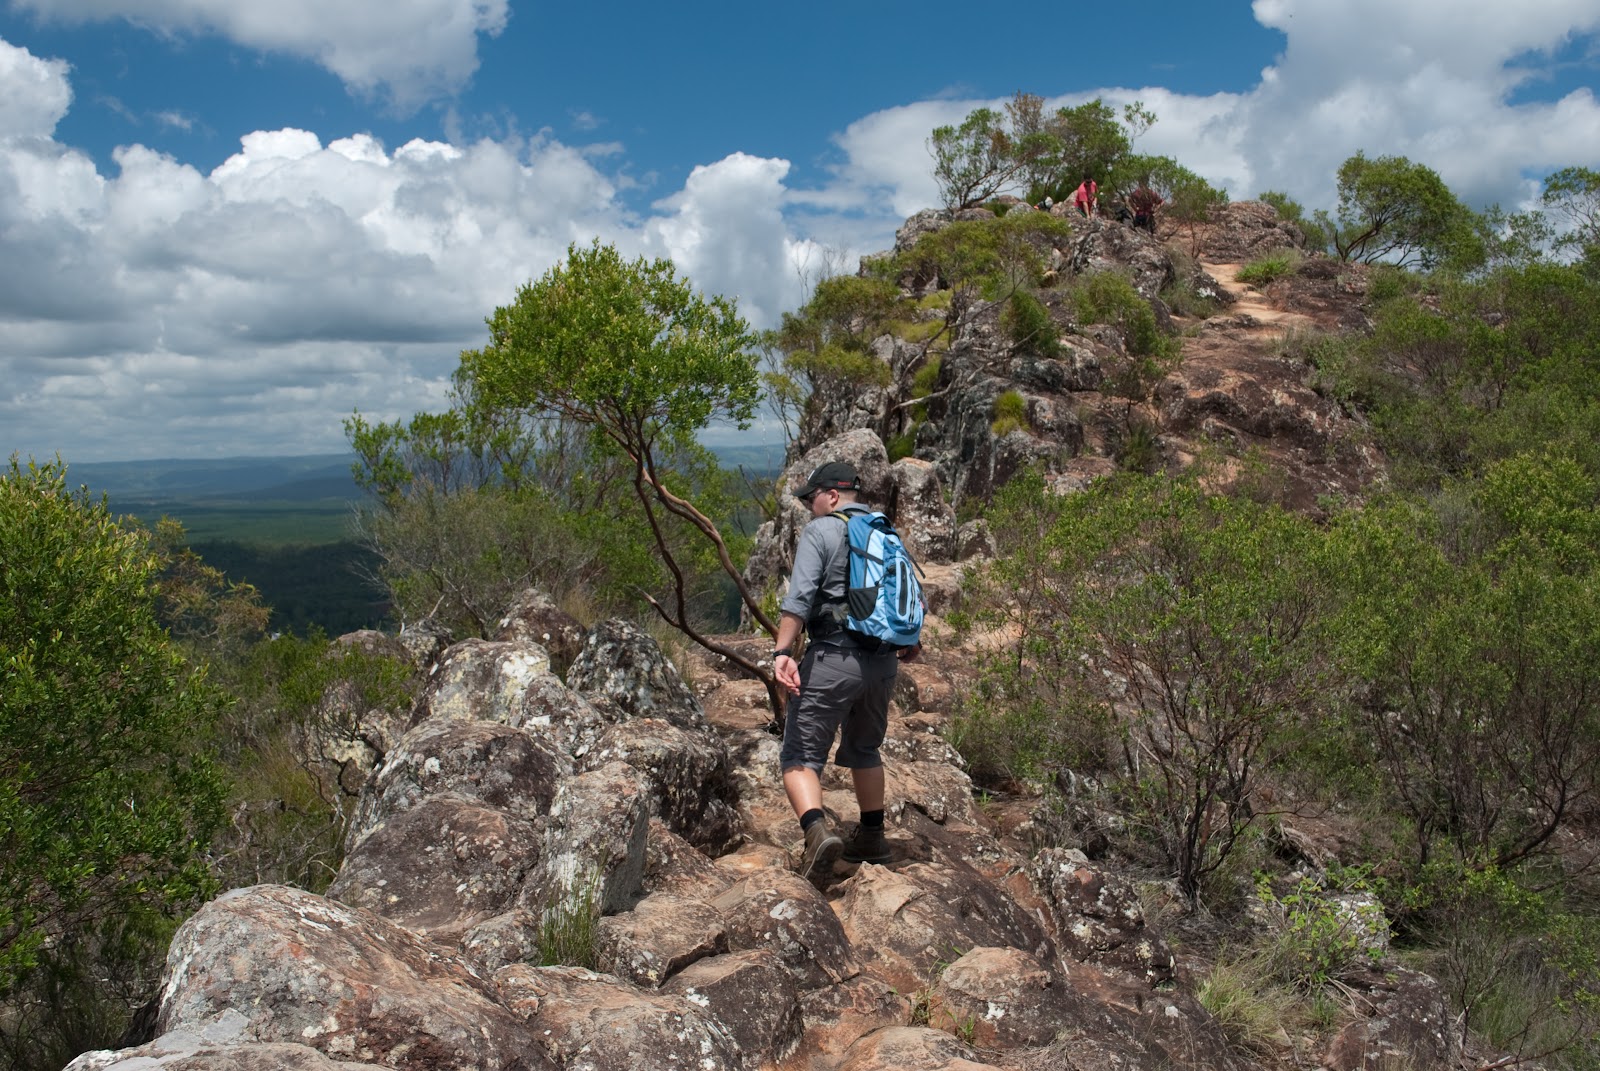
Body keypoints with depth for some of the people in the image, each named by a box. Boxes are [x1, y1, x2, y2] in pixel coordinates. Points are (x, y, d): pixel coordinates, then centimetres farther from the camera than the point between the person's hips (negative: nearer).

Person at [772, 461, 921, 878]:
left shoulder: (820, 531, -3)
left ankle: (818, 831, -24)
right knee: (864, 750, 24)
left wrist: (782, 652, -23)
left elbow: (799, 597, -18)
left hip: (833, 657, -7)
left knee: (800, 755, -3)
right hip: (882, 662, 7)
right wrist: (910, 642, 36)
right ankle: (872, 838, 30)